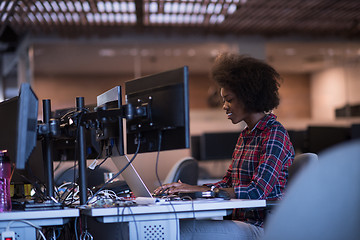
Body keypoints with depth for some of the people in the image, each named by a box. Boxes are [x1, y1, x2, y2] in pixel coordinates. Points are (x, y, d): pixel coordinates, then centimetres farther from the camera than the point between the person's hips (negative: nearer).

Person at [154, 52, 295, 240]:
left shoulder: (275, 135, -11)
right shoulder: (245, 136, 18)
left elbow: (257, 191, -21)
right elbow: (227, 184, 17)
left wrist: (201, 189, -22)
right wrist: (184, 189, 2)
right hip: (242, 224, 8)